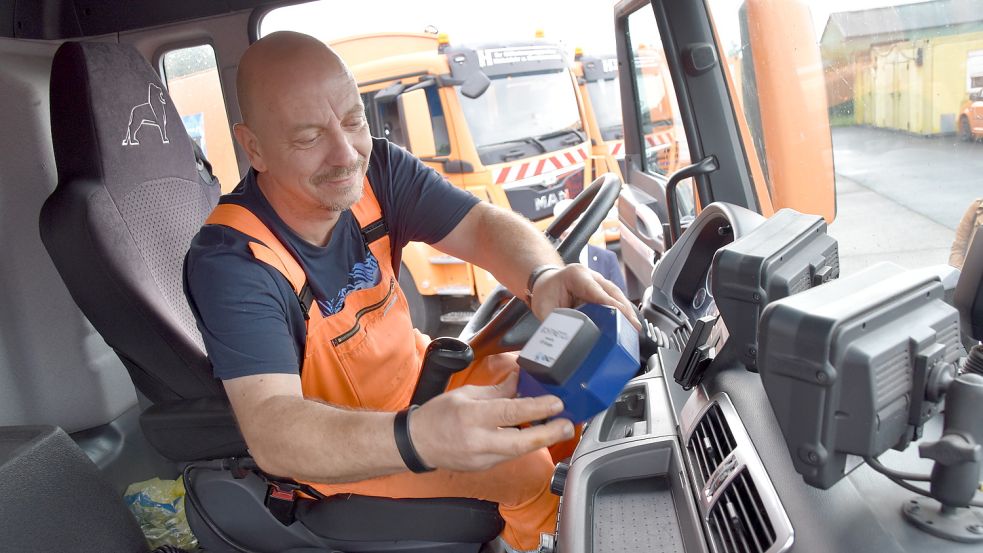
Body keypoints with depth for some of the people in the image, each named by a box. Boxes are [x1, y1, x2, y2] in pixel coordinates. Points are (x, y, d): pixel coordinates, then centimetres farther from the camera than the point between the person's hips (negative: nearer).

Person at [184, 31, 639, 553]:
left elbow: (486, 225, -20)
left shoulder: (376, 169, -15)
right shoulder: (231, 262, -31)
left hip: (412, 370, 6)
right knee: (529, 471, -17)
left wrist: (545, 277, -44)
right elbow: (271, 431, -41)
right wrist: (419, 438, -60)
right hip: (327, 445, -6)